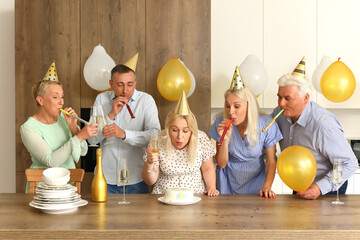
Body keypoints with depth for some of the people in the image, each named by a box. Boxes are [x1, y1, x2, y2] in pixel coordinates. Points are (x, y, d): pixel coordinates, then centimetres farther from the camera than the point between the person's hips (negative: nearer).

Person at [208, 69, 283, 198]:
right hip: (228, 182, 1)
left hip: (255, 181, -1)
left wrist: (267, 186, -18)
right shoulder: (221, 123, -11)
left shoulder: (266, 124, -12)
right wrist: (225, 139, -22)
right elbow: (221, 164, -7)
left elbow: (271, 161, -4)